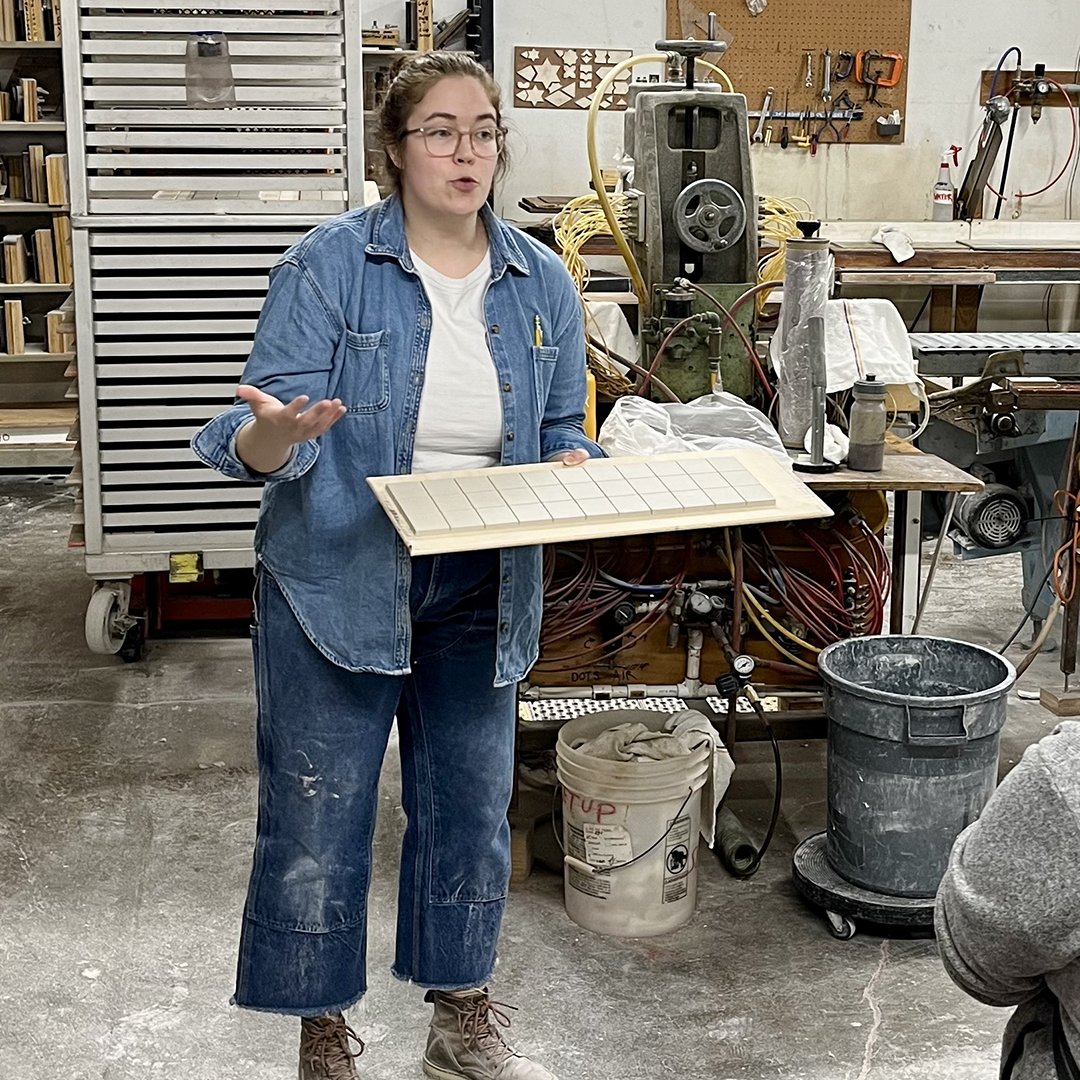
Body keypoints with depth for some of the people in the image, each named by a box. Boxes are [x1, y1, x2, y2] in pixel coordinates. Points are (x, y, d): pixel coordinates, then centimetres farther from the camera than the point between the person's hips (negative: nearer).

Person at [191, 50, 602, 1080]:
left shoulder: (541, 282, 4)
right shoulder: (329, 262, -9)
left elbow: (561, 433, 11)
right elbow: (259, 440, -13)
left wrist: (573, 470, -12)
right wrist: (278, 432, -37)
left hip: (479, 595, 4)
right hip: (335, 582, -3)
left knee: (470, 806, 14)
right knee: (316, 819, 3)